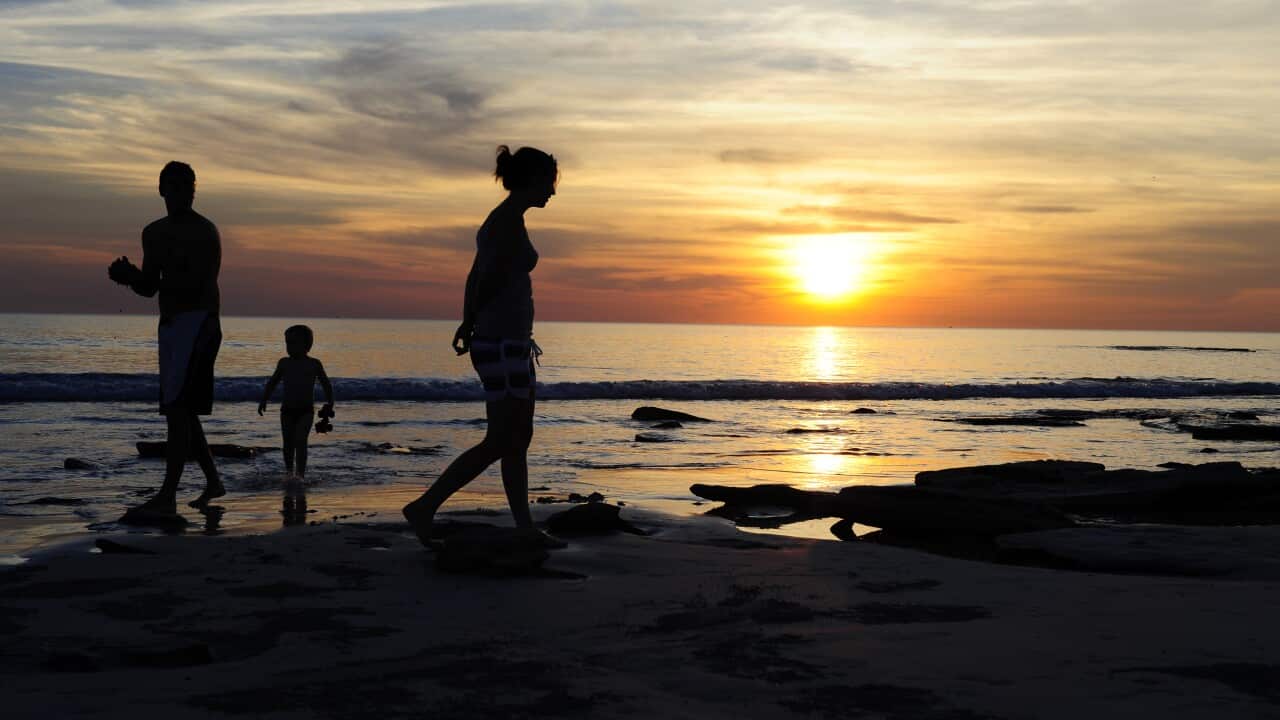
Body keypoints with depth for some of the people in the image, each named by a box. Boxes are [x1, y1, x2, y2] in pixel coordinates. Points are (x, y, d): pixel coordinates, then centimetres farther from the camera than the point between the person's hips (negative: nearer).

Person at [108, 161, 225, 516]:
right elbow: (150, 288, 19)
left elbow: (197, 284, -20)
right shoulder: (153, 233, 15)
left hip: (198, 323, -9)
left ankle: (167, 497, -19)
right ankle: (212, 481, 26)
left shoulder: (204, 231, -8)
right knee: (181, 410, 13)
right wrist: (130, 276, -5)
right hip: (170, 324, 9)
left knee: (176, 407, -16)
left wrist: (132, 275, -24)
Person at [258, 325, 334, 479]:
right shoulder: (284, 363, 5)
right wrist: (263, 400, 10)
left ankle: (300, 473, -16)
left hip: (306, 411, -3)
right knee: (288, 442, 9)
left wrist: (329, 404, -2)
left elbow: (326, 384, 6)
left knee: (300, 440, -16)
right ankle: (289, 470, 29)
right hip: (287, 410, 3)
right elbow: (272, 382, 16)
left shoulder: (314, 364, -1)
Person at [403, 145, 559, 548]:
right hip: (503, 345, -10)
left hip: (511, 343, 10)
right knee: (500, 444, -4)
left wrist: (469, 325, 12)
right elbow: (490, 282, -17)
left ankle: (525, 528, 17)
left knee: (520, 439, 11)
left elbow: (475, 280, 17)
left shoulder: (501, 219, 15)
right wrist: (470, 322, -1)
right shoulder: (510, 221, -16)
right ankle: (424, 507, 1)